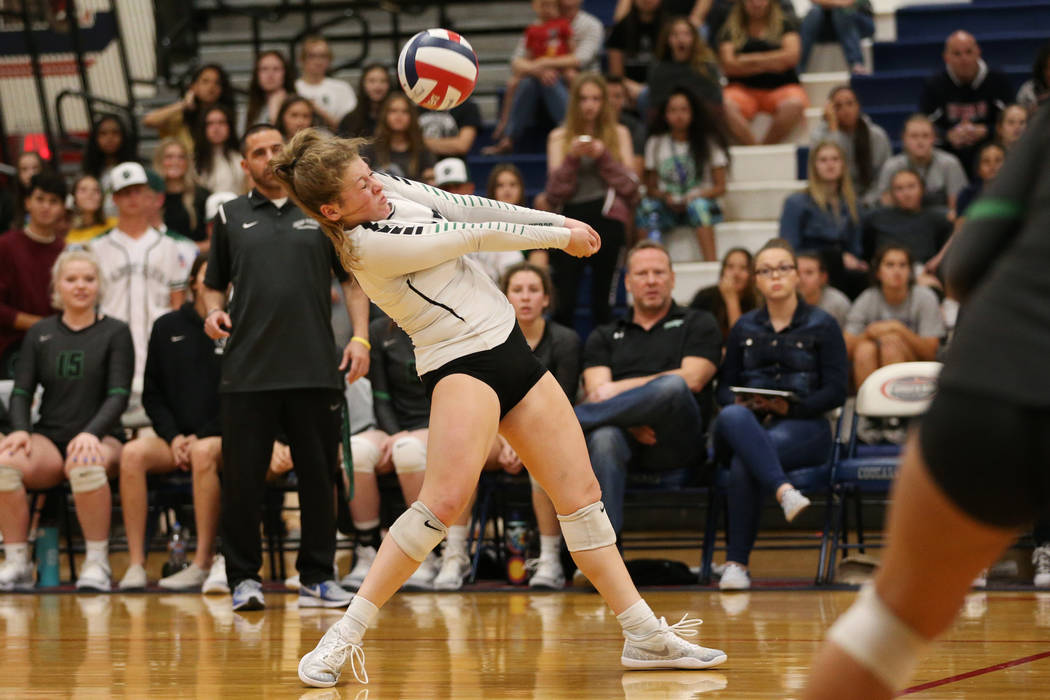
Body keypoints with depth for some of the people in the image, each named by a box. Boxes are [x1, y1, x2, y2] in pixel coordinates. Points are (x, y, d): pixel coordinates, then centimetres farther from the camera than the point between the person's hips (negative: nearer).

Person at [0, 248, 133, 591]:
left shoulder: (115, 333, 6)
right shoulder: (40, 334, 14)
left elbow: (118, 396, -4)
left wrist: (91, 434, -22)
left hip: (100, 438, -2)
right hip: (49, 438, 2)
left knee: (85, 464, -40)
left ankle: (97, 563, -25)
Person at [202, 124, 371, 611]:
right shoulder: (230, 217, 11)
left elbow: (352, 279, 10)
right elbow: (214, 283, 17)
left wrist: (360, 337, -1)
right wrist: (214, 311, -4)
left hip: (315, 370, 0)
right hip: (247, 371, 0)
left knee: (318, 475, 3)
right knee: (242, 478, -1)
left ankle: (317, 577, 11)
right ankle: (244, 578, 7)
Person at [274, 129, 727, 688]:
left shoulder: (390, 190, 4)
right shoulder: (368, 244, -19)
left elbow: (467, 209, 12)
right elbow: (475, 236, -11)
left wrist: (561, 220, 9)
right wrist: (560, 238, -1)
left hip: (508, 347, 9)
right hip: (461, 363, -9)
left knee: (581, 492, 6)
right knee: (445, 500, -26)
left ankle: (645, 635, 11)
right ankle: (343, 637, -18)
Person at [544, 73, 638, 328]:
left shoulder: (619, 134, 12)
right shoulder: (559, 137, 11)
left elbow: (631, 187, 5)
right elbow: (554, 194, 4)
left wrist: (604, 157, -7)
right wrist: (572, 158, -9)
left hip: (607, 219, 0)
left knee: (602, 302, -2)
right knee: (563, 302, -8)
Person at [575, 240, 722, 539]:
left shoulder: (698, 324, 21)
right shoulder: (604, 337, 27)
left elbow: (691, 379, 2)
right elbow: (596, 390, 9)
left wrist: (622, 388, -3)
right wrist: (630, 420, -14)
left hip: (676, 445, -1)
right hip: (627, 439, 1)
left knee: (672, 386, -36)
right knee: (605, 438, -39)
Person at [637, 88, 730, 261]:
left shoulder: (709, 143, 5)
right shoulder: (655, 144, 11)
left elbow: (720, 187, 1)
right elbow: (650, 188, 10)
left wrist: (692, 198, -15)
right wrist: (665, 197, -13)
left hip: (701, 203, -1)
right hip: (668, 207, 1)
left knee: (699, 205, -37)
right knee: (647, 206, -32)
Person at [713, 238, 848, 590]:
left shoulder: (822, 325, 9)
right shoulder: (743, 328, 21)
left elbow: (836, 391, 1)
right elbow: (725, 386, 17)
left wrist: (790, 406, -14)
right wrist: (739, 403, -8)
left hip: (803, 426, -2)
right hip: (747, 424, 2)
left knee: (743, 463, -37)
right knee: (733, 418, -40)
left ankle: (737, 562, -36)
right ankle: (784, 490, -60)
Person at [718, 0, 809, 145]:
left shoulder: (785, 24, 13)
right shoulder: (730, 30, 12)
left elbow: (791, 56, -1)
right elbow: (729, 66, -1)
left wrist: (753, 59, -1)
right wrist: (770, 64, -5)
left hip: (781, 87, 0)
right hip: (743, 88, 0)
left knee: (794, 105, -37)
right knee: (724, 106, -35)